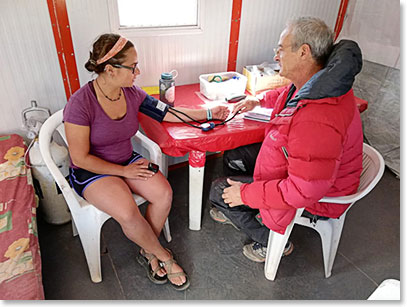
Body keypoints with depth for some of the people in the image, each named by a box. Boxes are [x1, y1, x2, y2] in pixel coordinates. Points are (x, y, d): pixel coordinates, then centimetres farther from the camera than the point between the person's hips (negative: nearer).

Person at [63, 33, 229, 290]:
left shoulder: (132, 93, -6)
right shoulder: (81, 103, -23)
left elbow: (168, 113, 1)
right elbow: (80, 158, -18)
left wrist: (209, 113, 0)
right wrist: (124, 171, -17)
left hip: (127, 161, 6)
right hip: (91, 171, -5)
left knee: (164, 193, -19)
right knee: (128, 212, -29)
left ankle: (148, 253, 6)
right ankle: (163, 256, 1)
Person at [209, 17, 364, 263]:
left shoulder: (317, 122, -40)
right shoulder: (315, 84, -8)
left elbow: (303, 191, -36)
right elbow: (288, 94, 19)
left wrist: (245, 193, -26)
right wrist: (259, 100, 12)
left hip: (314, 200, -9)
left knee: (220, 191, -3)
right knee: (234, 158, 15)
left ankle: (273, 241, 13)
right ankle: (239, 214, 35)